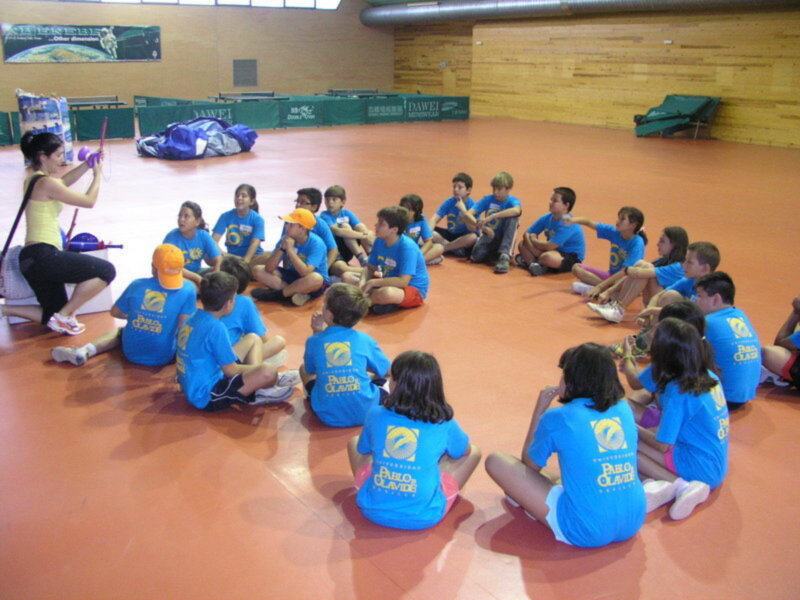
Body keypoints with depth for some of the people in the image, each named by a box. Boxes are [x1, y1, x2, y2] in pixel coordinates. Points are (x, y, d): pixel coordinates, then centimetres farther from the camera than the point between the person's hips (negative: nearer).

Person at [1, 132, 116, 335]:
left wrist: (88, 164, 25)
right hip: (43, 256, -10)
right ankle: (63, 316, -3)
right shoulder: (46, 183, -12)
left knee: (54, 317, 16)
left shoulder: (32, 178, 15)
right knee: (106, 271, -9)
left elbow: (63, 181, 35)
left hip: (30, 258, 10)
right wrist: (97, 175, 11)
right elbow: (89, 201, -5)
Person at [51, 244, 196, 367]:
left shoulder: (137, 285, -4)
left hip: (132, 353, 1)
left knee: (119, 330, 33)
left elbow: (115, 312, 9)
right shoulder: (187, 289, -14)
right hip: (163, 357, -1)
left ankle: (86, 350, 7)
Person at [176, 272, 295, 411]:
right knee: (267, 372, -25)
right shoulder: (215, 327, -22)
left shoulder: (192, 319, 4)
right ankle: (258, 393, 5)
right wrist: (258, 368, 2)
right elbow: (231, 371, -16)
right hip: (208, 397, -9)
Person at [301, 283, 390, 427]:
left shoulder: (314, 341, -3)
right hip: (365, 413, 0)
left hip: (328, 416, 0)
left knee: (303, 368, 23)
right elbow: (388, 372, 10)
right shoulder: (365, 340, -4)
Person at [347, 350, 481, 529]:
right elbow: (465, 451, 13)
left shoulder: (375, 414, -7)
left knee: (354, 442, 26)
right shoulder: (445, 424, -8)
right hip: (424, 517, -1)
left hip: (374, 511, 2)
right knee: (473, 452, 17)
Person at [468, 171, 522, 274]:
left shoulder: (512, 201, -6)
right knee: (477, 255, -34)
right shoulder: (487, 199, 1)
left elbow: (516, 210, -33)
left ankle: (504, 256, -31)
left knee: (512, 217, -28)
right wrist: (483, 227, -28)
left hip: (504, 239, 0)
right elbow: (469, 213, -11)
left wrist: (491, 217, -36)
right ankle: (494, 255, 3)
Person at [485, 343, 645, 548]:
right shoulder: (624, 409, 3)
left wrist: (539, 410, 10)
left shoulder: (557, 418, -10)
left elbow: (530, 465, 7)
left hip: (585, 532, -7)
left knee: (495, 461, 2)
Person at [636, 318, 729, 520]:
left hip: (700, 468, -9)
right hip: (717, 465, 9)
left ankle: (679, 486, -17)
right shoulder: (710, 376, 2)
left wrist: (635, 429, 2)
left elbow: (662, 445, -14)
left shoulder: (677, 391, -21)